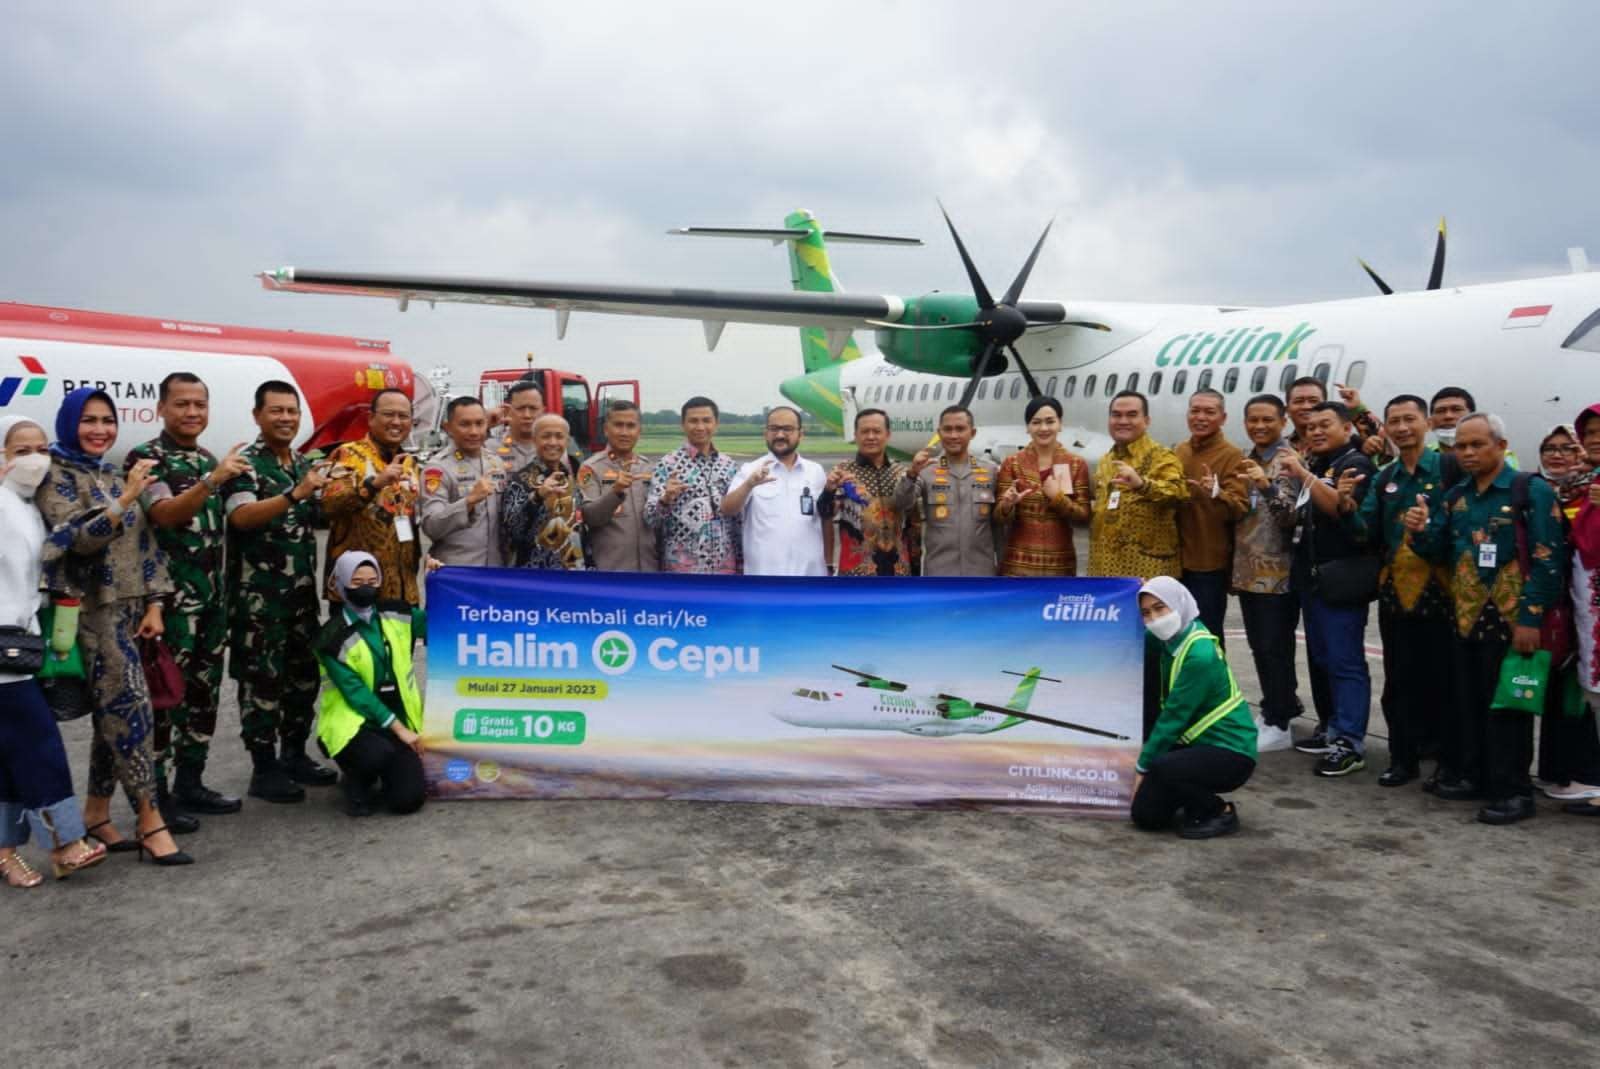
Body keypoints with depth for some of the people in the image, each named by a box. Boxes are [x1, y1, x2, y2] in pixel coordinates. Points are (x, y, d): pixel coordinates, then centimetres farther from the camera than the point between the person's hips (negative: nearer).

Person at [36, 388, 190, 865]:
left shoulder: (116, 476, 15)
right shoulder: (57, 476, -5)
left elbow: (146, 544, 13)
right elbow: (77, 539, -17)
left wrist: (154, 605, 5)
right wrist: (127, 498, -24)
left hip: (129, 609, 7)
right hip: (94, 611, -7)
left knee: (114, 713, 9)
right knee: (130, 710, -10)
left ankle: (96, 813, 21)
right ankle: (151, 823, -6)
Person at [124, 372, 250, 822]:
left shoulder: (209, 459, 15)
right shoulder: (146, 458, -7)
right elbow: (165, 515, -22)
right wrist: (212, 480, -35)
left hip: (213, 594, 7)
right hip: (171, 595, -7)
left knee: (205, 690, 11)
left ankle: (190, 782, 21)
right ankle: (155, 793, 5)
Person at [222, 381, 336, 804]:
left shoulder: (305, 464, 14)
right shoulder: (246, 463, -8)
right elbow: (241, 516, -24)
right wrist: (296, 493, -32)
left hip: (302, 590, 8)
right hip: (258, 594, -7)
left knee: (304, 674, 13)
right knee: (262, 678, -3)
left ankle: (295, 755, 26)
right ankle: (264, 769, 4)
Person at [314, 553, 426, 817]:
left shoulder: (398, 615, 4)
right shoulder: (333, 638, -9)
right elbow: (355, 692, -13)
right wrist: (397, 728, -17)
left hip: (397, 720, 3)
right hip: (353, 722, -3)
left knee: (408, 800, -15)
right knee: (378, 755, -37)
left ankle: (382, 771, 21)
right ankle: (356, 783, 0)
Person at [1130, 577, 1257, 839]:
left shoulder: (1200, 655, -23)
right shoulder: (1172, 640, 1)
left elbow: (1174, 717, -20)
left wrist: (1143, 766, -14)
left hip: (1231, 752, -7)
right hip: (1197, 744, 7)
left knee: (1162, 768, -33)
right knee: (1146, 815, -5)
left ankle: (1221, 813, -8)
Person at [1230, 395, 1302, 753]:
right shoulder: (1245, 461, 13)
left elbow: (1291, 516, -20)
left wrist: (1267, 486, -33)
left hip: (1278, 573, -7)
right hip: (1248, 571, 7)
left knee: (1275, 648, -4)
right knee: (1259, 646, 13)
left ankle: (1278, 725, 2)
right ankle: (1279, 708, 26)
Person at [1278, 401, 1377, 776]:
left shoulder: (1355, 463, -7)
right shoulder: (1314, 465, 19)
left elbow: (1344, 508, -24)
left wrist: (1304, 475, -24)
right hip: (1312, 577, 9)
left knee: (1345, 662, -9)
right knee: (1323, 659, 13)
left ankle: (1351, 745, -9)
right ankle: (1334, 730, 21)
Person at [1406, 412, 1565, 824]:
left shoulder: (1532, 491, -8)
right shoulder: (1456, 496, 12)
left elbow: (1548, 559, -13)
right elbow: (1440, 552, 15)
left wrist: (1531, 618, -18)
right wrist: (1421, 532, -8)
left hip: (1511, 621, -6)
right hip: (1466, 618, 6)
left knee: (1507, 705, -1)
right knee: (1467, 701, 14)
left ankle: (1513, 791, 7)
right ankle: (1468, 773, 26)